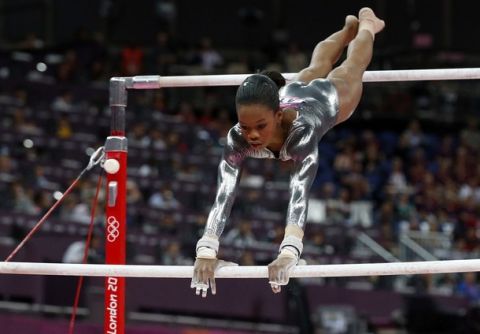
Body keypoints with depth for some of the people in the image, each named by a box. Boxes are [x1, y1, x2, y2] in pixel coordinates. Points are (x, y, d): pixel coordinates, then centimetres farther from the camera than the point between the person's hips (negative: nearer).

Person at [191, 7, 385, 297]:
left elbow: (299, 194, -65)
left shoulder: (301, 130, -54)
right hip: (293, 94, 3)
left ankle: (366, 25, 63)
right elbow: (223, 196, -52)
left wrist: (289, 253, -78)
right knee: (316, 68, 36)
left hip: (331, 97, -3)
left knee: (352, 68, 30)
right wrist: (206, 251, -66)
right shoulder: (237, 138, -44)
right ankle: (350, 27, 69)